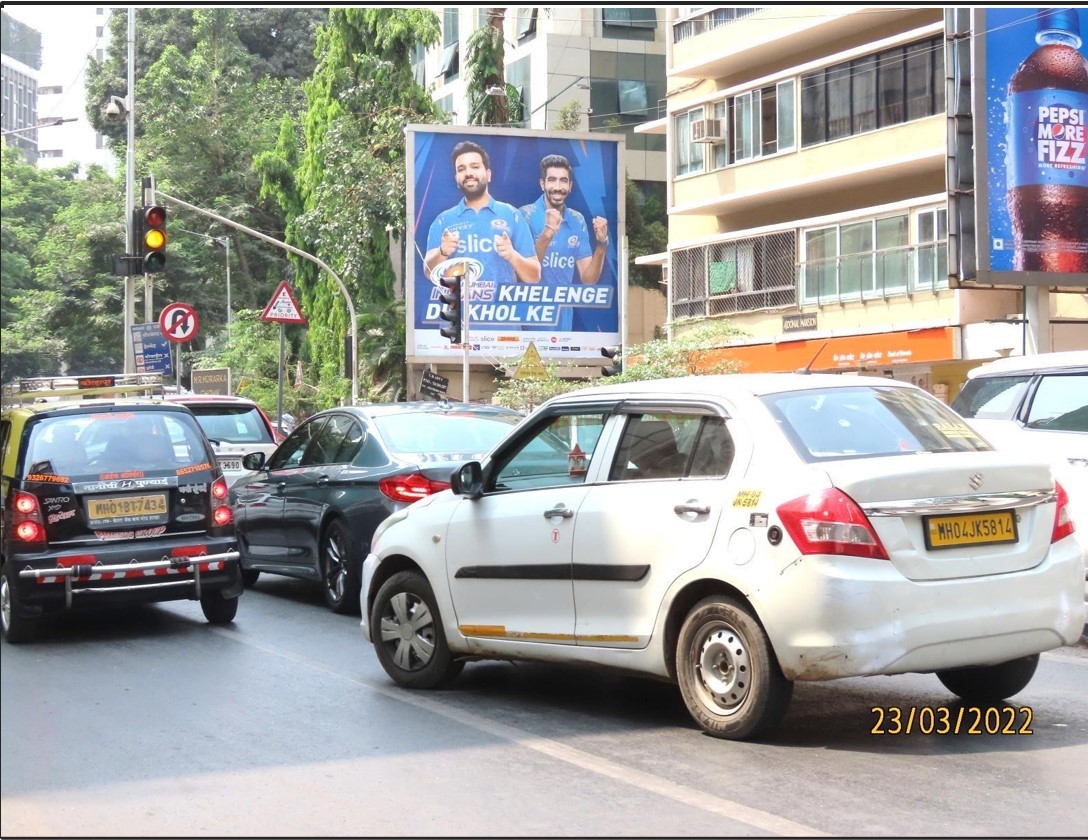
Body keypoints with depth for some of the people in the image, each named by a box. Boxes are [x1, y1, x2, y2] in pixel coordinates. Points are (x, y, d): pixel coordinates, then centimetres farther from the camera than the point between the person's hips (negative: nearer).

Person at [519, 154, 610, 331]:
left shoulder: (577, 221, 4)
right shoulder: (526, 215, -10)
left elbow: (588, 279, 4)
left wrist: (601, 244, -13)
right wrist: (547, 234, -30)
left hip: (563, 318, 4)